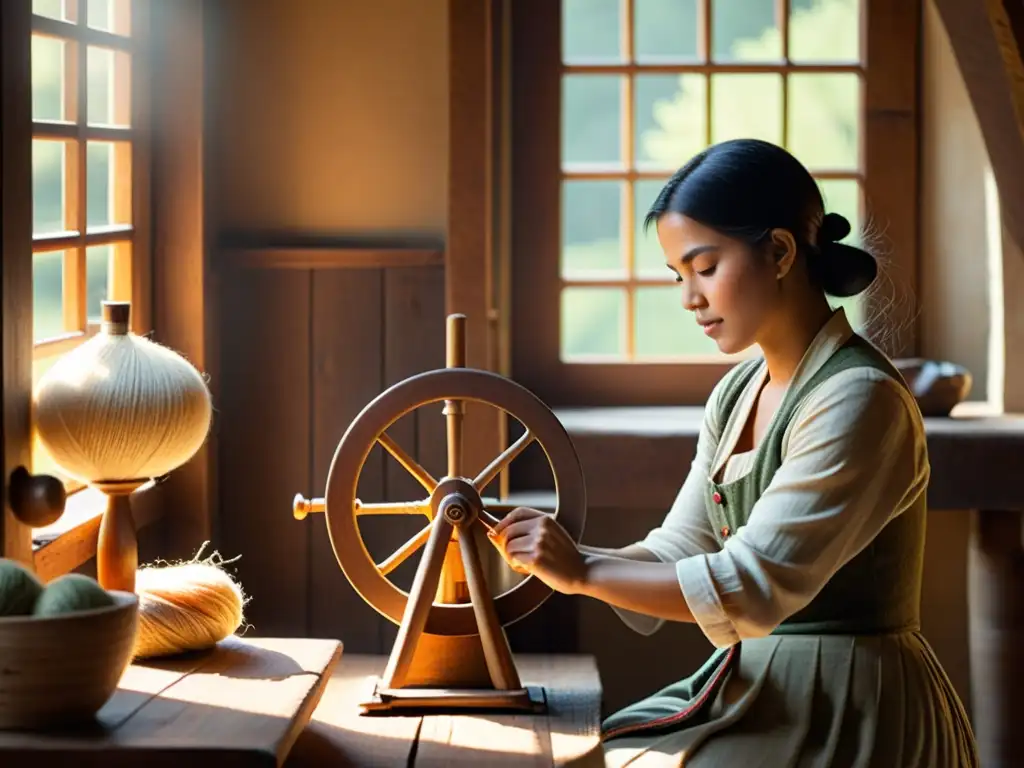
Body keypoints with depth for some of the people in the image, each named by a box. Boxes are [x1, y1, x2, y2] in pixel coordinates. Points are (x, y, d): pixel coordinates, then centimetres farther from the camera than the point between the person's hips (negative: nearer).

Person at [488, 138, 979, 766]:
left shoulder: (859, 400, -19)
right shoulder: (738, 394, 9)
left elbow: (755, 586, -23)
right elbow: (678, 551, 9)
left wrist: (584, 572, -19)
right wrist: (556, 557, -7)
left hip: (845, 717, -7)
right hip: (755, 690, 8)